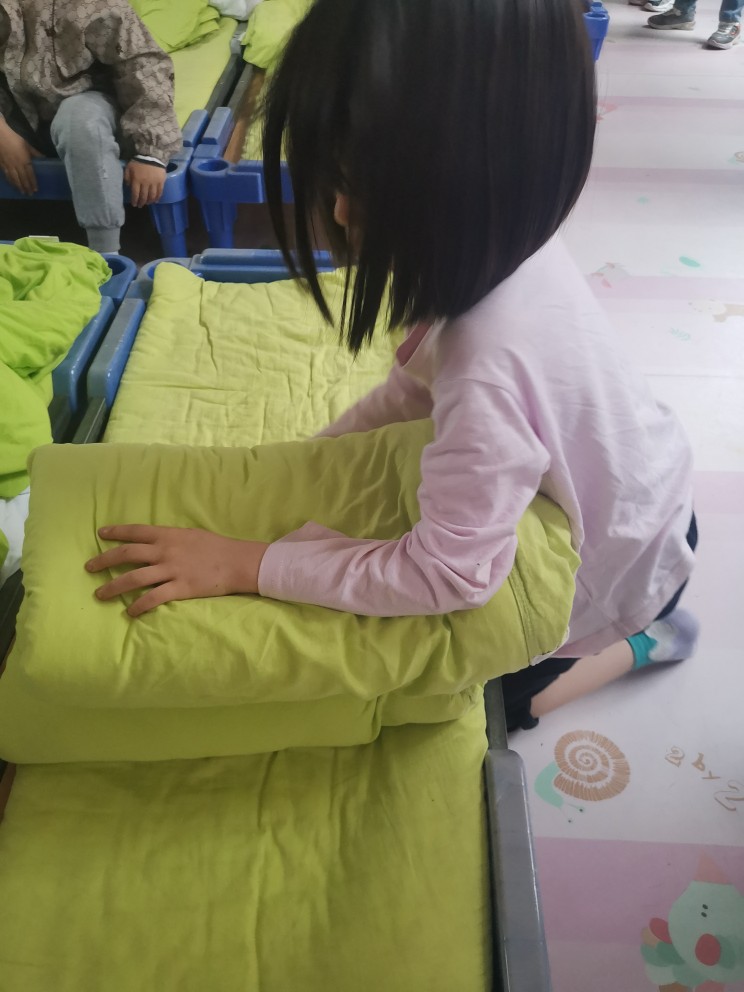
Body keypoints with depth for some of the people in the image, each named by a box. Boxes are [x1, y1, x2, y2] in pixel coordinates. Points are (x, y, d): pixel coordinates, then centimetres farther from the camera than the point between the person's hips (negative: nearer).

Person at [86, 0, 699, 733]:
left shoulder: (492, 367, -46)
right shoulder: (503, 241, -20)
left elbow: (449, 575, -37)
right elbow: (421, 378, -5)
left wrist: (245, 565, -33)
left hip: (628, 549, -6)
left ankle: (642, 637, 23)